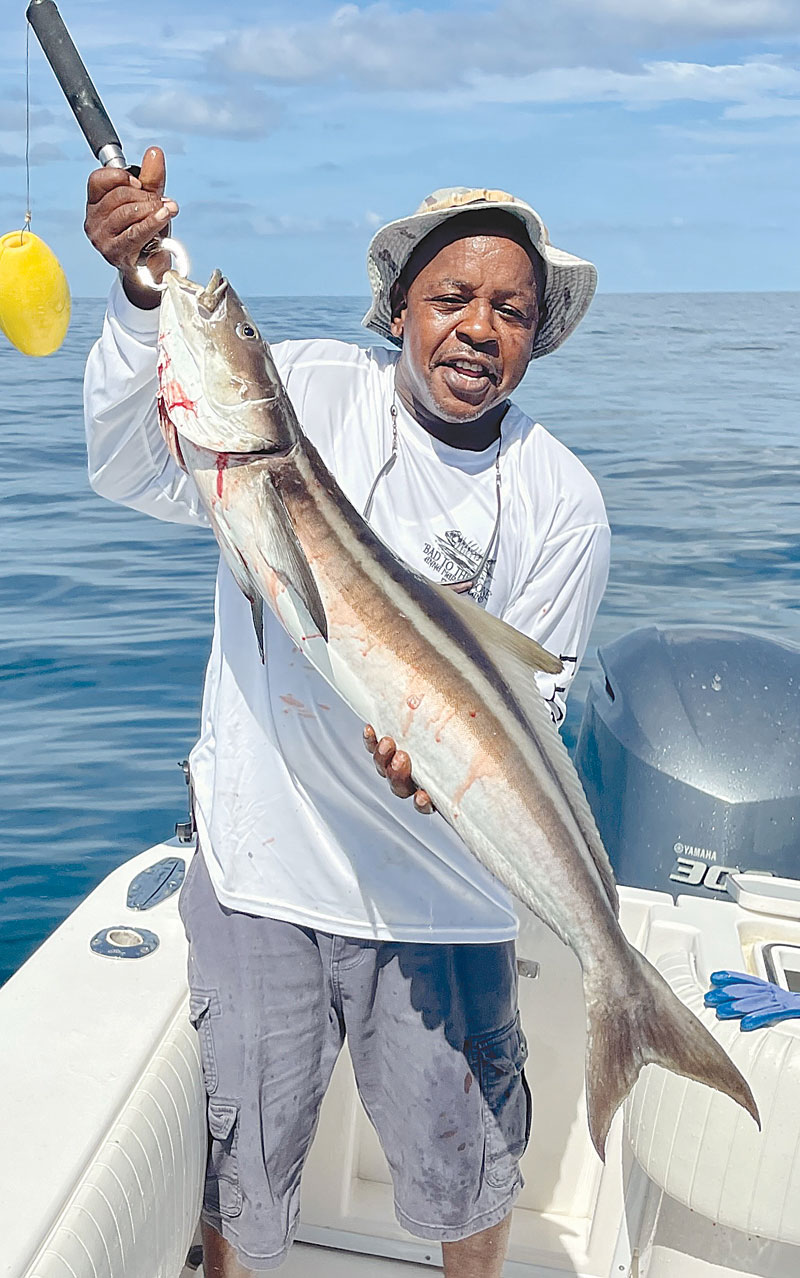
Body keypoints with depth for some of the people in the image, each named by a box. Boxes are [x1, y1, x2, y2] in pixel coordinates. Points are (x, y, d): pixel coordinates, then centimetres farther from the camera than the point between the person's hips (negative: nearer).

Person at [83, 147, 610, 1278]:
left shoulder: (561, 502, -3)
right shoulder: (305, 389, -5)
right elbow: (135, 471, -15)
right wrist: (140, 296, -30)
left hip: (438, 889, 1)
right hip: (262, 856, 0)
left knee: (464, 1169, 20)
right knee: (240, 1162, 15)